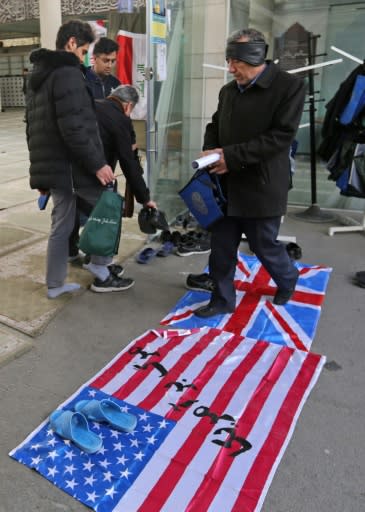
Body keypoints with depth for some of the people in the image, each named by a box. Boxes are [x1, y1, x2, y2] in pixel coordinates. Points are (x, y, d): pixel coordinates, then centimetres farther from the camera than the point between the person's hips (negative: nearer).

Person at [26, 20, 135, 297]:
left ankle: (55, 284, 21)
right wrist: (97, 164, -19)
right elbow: (73, 129, -23)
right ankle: (102, 275, 10)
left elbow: (34, 127, 21)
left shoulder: (38, 76, 19)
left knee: (61, 224, 14)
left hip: (53, 166, 9)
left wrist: (42, 164, 23)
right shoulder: (67, 73, -13)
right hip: (72, 166, -9)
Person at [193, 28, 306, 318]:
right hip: (227, 185, 6)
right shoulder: (228, 90, 11)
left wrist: (231, 156, -21)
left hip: (261, 187, -5)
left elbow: (281, 136, -17)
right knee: (221, 248, 7)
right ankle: (223, 300, 24)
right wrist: (210, 153, -3)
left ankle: (288, 280, 40)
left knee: (264, 245, 9)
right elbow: (214, 126, 20)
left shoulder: (290, 86, -9)